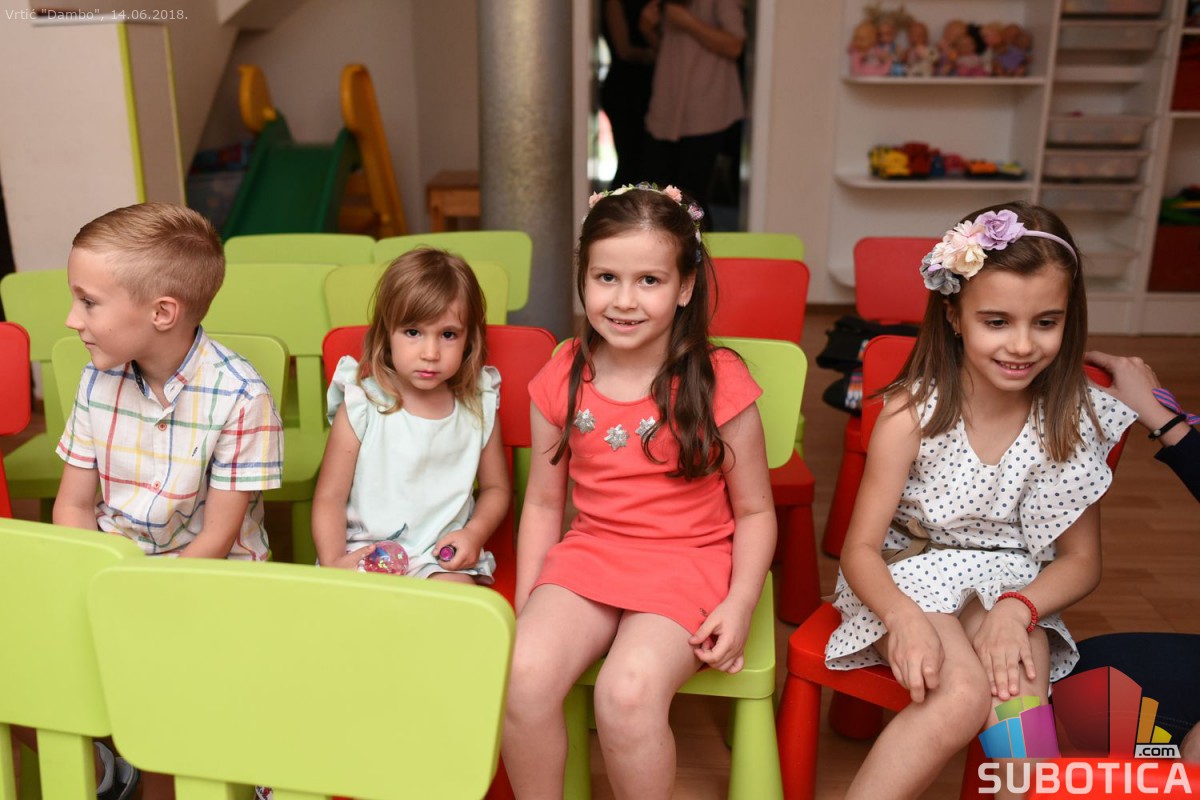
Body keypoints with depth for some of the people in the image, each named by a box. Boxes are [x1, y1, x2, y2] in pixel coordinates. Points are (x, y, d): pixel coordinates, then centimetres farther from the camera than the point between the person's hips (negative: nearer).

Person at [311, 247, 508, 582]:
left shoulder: (479, 407, 2)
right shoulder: (360, 407, -6)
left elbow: (496, 488, 14)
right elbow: (330, 496, -3)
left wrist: (475, 532, -6)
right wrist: (333, 563, -18)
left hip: (444, 560, 1)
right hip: (366, 554, -1)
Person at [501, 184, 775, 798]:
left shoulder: (719, 385, -8)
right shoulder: (561, 382, 2)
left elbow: (754, 512, 0)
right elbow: (544, 502, 10)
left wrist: (739, 605, -13)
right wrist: (526, 601, 2)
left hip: (688, 562, -3)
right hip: (589, 551, 3)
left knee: (628, 691, -29)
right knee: (524, 673, -23)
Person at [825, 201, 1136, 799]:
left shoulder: (1070, 420, -7)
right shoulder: (913, 411, -16)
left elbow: (1081, 561, 1)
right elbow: (860, 548, -14)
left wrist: (1017, 609, -19)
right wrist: (903, 617, -35)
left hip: (1012, 589, 3)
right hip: (910, 578, -2)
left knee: (1022, 689, -29)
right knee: (965, 694, -29)